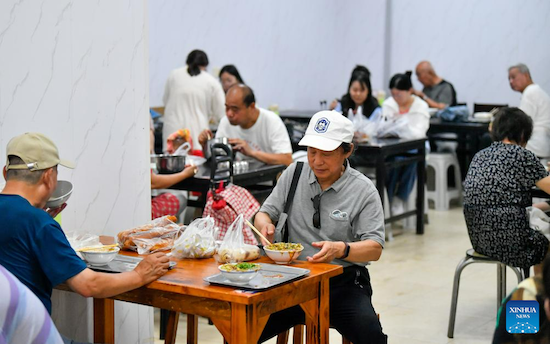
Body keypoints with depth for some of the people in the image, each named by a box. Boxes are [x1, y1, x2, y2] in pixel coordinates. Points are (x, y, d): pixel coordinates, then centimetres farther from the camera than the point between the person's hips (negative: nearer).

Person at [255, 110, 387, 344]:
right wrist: (264, 224, -10)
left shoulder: (364, 191, -1)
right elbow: (264, 214, 15)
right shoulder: (294, 174, 9)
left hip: (343, 283, -2)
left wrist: (342, 249, -26)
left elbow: (374, 249, -6)